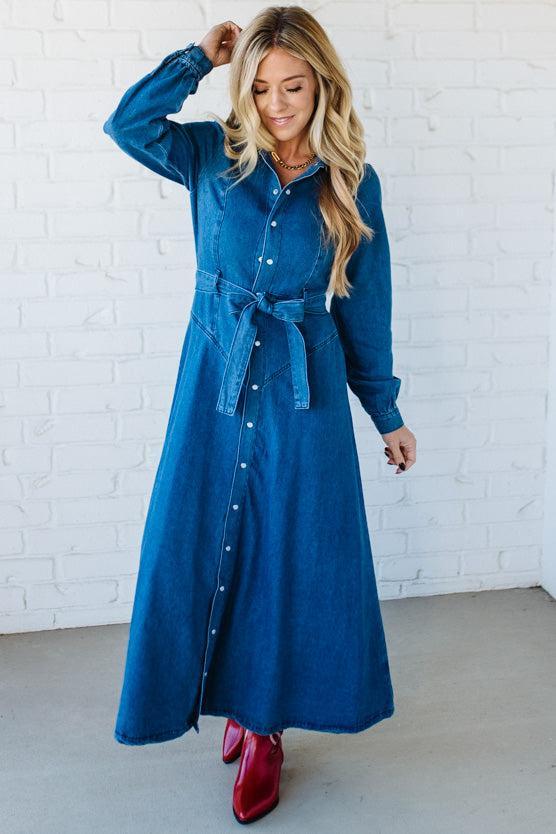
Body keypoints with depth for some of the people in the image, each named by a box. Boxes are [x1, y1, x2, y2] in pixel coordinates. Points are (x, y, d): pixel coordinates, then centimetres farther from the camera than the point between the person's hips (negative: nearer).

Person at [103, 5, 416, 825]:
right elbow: (129, 122, -14)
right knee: (203, 543, 5)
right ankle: (237, 702, 27)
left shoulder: (351, 181, 1)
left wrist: (386, 412, 8)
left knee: (292, 553, 3)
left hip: (305, 387, -1)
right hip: (216, 379, 1)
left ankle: (264, 724, 21)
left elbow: (364, 305, 6)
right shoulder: (215, 155, 3)